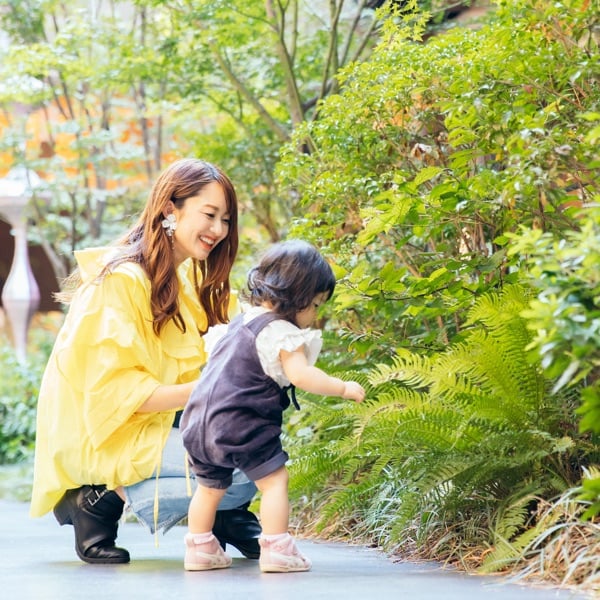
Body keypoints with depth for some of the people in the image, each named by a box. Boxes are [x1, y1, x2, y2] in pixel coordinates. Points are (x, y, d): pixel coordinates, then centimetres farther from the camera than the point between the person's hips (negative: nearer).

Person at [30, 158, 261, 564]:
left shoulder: (183, 283, 11)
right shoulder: (120, 280, -18)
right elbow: (116, 391, -23)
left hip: (157, 420, 9)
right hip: (100, 438, -9)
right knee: (247, 465, -22)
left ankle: (228, 517, 5)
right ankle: (106, 498, -10)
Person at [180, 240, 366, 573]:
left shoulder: (242, 321, 18)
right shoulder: (281, 331, -11)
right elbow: (300, 374, -21)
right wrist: (343, 388, -13)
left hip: (198, 421, 9)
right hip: (241, 427, -9)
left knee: (210, 486, 20)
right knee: (274, 480, -2)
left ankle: (200, 548, 27)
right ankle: (276, 549, -3)